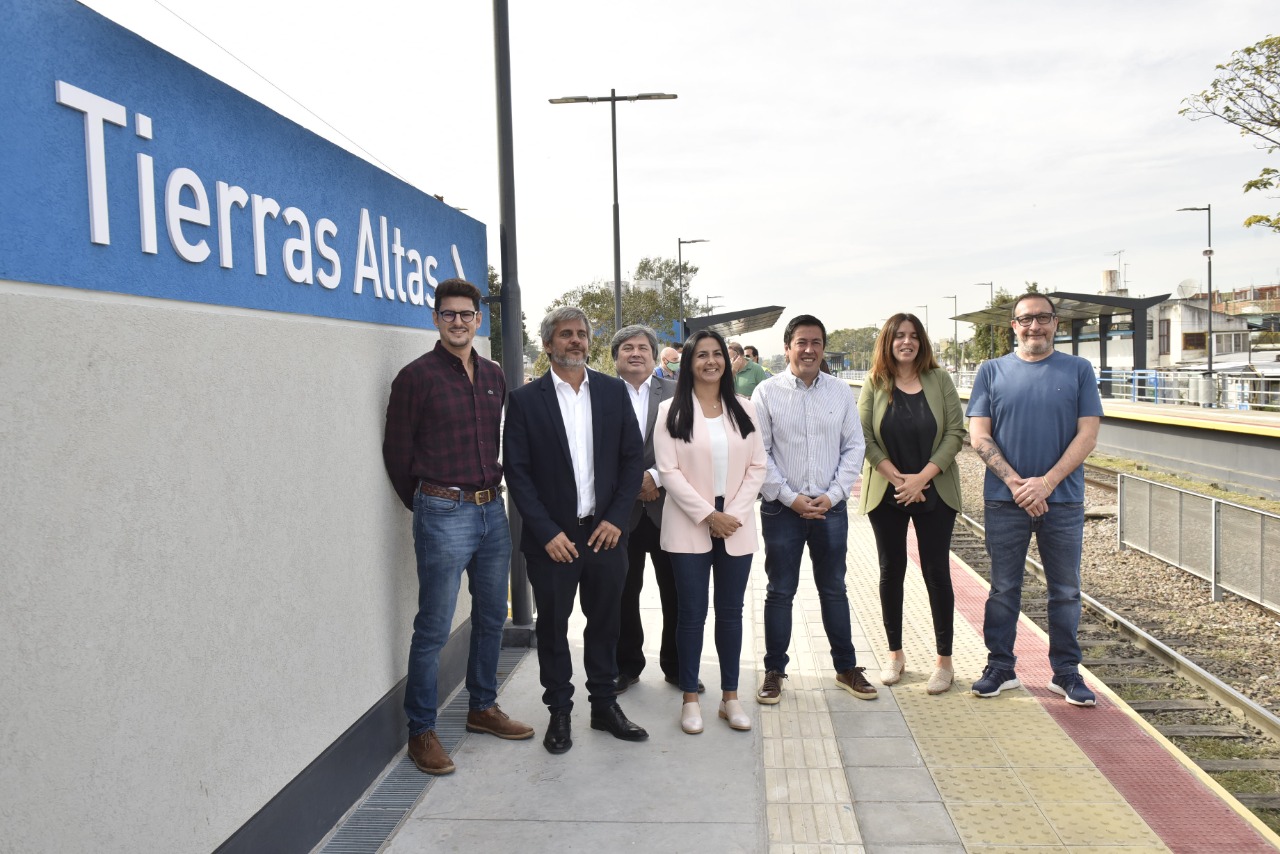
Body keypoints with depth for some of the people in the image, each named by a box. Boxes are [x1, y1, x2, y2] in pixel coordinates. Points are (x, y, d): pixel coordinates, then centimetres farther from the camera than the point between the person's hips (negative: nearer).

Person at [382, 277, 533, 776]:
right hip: (444, 514, -6)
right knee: (434, 628, -1)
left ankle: (482, 708, 32)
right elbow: (397, 451, -3)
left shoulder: (494, 376, 10)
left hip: (492, 510, 6)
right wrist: (424, 504, 4)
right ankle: (421, 731, 12)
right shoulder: (417, 376, -7)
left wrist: (495, 486, 11)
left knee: (492, 617, 16)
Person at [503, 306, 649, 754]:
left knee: (604, 622, 13)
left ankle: (605, 705, 29)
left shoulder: (613, 391, 4)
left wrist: (616, 518, -5)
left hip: (606, 531, 2)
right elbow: (517, 472, -5)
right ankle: (559, 712, 25)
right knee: (552, 626, 9)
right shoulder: (525, 400, -3)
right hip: (553, 538, -2)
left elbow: (633, 457, 4)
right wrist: (547, 532, -11)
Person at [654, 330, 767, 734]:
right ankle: (690, 698, 16)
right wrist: (708, 515, -14)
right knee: (693, 612, 4)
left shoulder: (743, 408, 7)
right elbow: (669, 471, -8)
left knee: (731, 611, 9)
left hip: (737, 527, 3)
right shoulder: (672, 411, -2)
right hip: (690, 527, -3)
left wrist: (735, 514, -8)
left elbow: (756, 467, 4)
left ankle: (730, 697, 21)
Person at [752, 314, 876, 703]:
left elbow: (854, 447, 3)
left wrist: (833, 495, -7)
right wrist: (790, 497, -11)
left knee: (834, 589, 14)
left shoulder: (841, 391, 3)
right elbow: (758, 453, -6)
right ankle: (774, 671, 20)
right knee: (780, 592, 7)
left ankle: (846, 667, 27)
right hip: (782, 508, -2)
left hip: (831, 507, 2)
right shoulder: (767, 392, -4)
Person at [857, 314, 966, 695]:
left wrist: (923, 477, -14)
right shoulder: (874, 384, 0)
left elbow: (955, 432, -5)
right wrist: (897, 478, -14)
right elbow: (864, 436, -5)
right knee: (891, 571, 9)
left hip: (935, 492, -1)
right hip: (885, 494, 1)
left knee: (937, 572, 2)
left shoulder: (939, 380, 0)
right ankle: (895, 654, 22)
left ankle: (944, 660, 13)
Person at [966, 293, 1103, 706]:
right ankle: (1000, 667, 20)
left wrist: (1047, 482, -14)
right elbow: (979, 436, -1)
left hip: (1063, 500, 0)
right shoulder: (992, 371, 4)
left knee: (1066, 591, 9)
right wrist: (1015, 483, -13)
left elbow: (1087, 435, -2)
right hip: (1005, 500, 0)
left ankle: (1066, 672, 22)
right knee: (1003, 589, 8)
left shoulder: (1078, 370, 4)